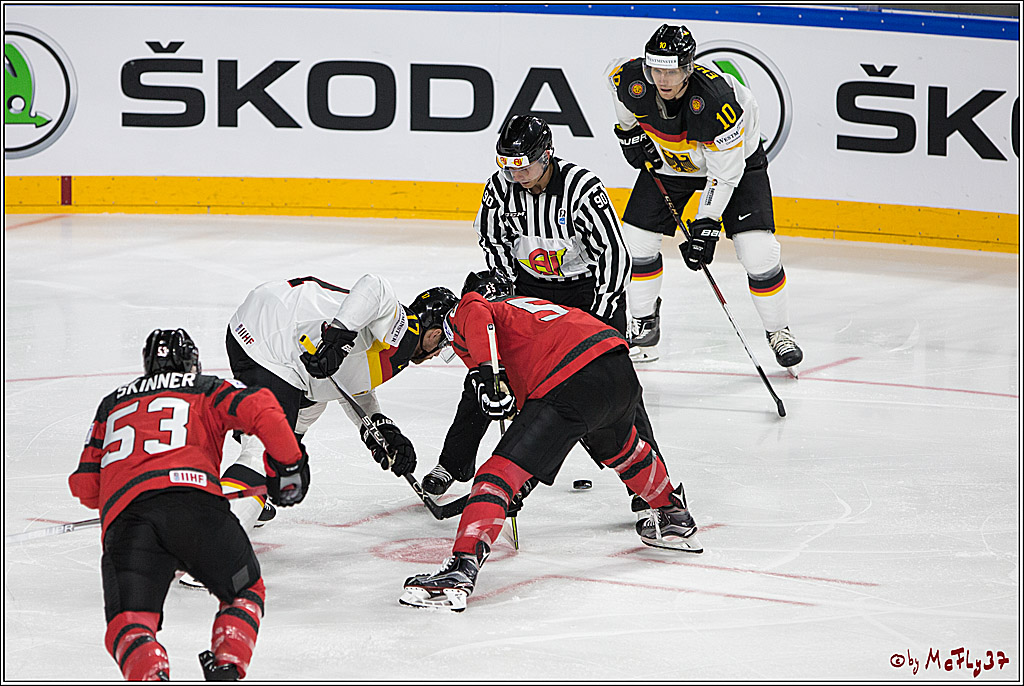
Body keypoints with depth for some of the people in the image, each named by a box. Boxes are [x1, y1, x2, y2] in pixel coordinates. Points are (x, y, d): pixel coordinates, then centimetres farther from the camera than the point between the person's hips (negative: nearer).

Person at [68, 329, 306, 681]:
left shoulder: (111, 404, 34)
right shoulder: (207, 389, 26)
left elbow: (85, 486, 32)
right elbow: (262, 410, 7)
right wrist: (288, 467, 19)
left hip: (123, 516, 1)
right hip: (194, 499, -1)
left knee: (127, 623, -2)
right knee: (244, 592, 19)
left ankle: (151, 674, -35)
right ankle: (227, 667, -7)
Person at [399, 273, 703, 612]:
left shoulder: (464, 311, 17)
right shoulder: (519, 304, 39)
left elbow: (476, 316, -11)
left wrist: (484, 372, -17)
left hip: (571, 386, -8)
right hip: (621, 368, 8)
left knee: (500, 472, -9)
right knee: (620, 447, 38)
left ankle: (462, 567, -24)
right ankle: (675, 518, 57)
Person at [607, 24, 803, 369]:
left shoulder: (718, 101, -39)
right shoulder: (632, 81, -27)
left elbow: (724, 174, -30)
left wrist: (707, 224, -32)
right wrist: (628, 129, 3)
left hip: (736, 156, -4)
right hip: (666, 159, 4)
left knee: (757, 248, -16)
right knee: (637, 237, -3)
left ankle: (778, 331, 4)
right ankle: (644, 326, 16)